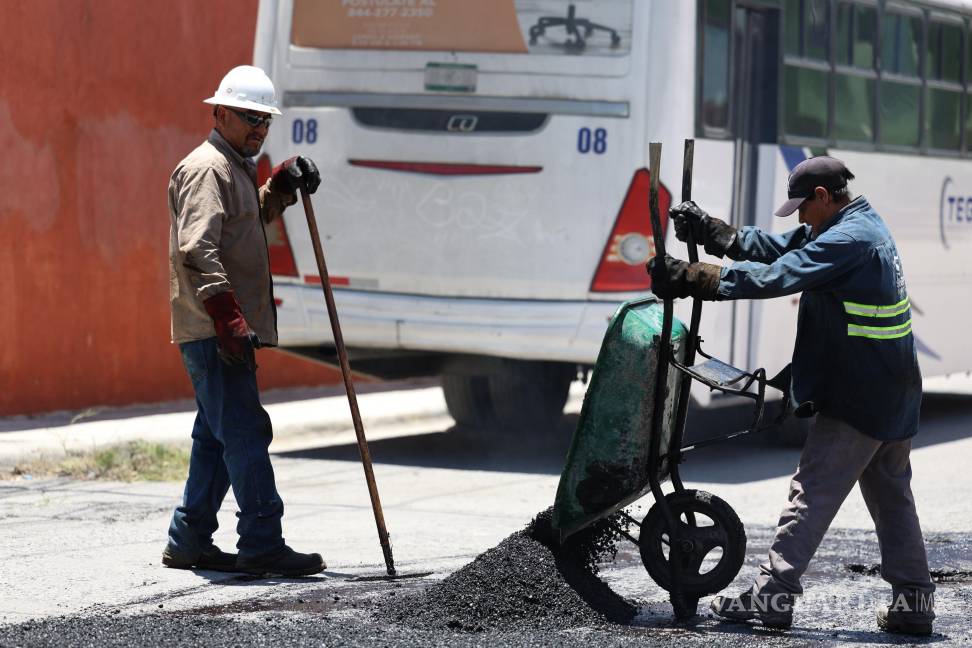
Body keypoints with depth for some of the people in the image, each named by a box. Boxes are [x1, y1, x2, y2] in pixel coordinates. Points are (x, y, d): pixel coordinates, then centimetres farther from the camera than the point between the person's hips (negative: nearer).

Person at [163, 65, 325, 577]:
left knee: (217, 436, 13)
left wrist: (280, 187, 20)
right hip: (211, 331, -11)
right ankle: (262, 544, -13)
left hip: (228, 330, 11)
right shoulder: (206, 169, -12)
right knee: (245, 433, -12)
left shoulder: (234, 168, 20)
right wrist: (228, 317, -31)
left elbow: (252, 219, 40)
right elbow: (197, 251, -23)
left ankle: (189, 541, 19)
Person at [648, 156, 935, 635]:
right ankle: (913, 602, 14)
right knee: (892, 498, 13)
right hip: (893, 395, 10)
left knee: (812, 493, -5)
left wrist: (690, 279, -21)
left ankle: (772, 594, -4)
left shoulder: (847, 241, -19)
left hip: (856, 398, -10)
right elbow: (777, 247, 16)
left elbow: (774, 278, -24)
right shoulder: (860, 225, 13)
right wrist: (709, 231, 10)